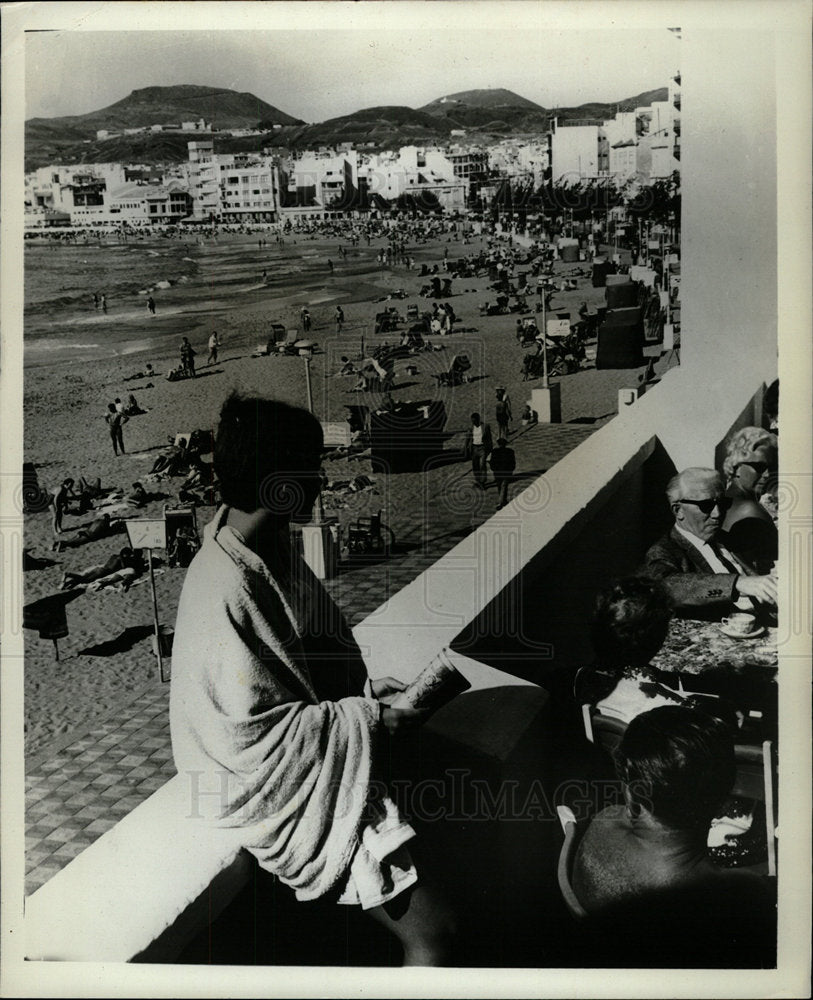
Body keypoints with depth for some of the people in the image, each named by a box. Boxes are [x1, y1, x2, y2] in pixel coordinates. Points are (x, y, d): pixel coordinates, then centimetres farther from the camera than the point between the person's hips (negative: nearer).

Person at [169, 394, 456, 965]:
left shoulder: (267, 539, -3)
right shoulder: (225, 595, -30)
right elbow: (258, 735, -23)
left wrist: (362, 690, -1)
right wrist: (371, 720, -18)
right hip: (289, 795, -9)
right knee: (433, 932, -9)